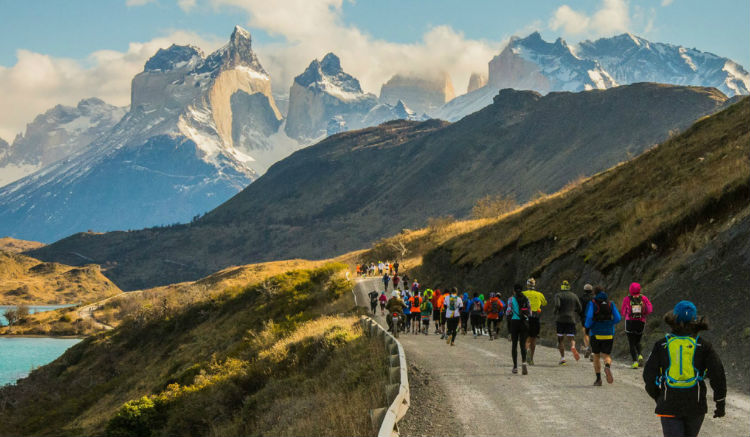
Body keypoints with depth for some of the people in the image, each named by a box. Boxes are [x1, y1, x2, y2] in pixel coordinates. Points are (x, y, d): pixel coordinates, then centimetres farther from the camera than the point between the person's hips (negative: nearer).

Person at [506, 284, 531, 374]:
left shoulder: (511, 299, -3)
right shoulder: (526, 299, 6)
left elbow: (509, 311, -6)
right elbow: (530, 312, 4)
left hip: (514, 322, -2)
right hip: (524, 323, 2)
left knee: (514, 344, 8)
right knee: (523, 344, 4)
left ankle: (515, 366, 8)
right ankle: (523, 362, -21)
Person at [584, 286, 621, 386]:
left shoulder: (592, 303, -2)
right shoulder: (611, 304, 7)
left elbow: (589, 317, -17)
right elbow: (617, 318, 0)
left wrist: (588, 326, 2)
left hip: (596, 334, -1)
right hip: (609, 334, 1)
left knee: (596, 356, 15)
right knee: (606, 355, 6)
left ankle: (598, 379, 13)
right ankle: (608, 367, -29)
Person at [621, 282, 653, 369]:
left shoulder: (627, 299, -5)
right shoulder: (643, 298, -1)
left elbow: (623, 312, -1)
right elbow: (650, 309, -5)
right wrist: (643, 314, 11)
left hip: (630, 322, -2)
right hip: (641, 322, 2)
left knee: (631, 343, 3)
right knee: (637, 342, 21)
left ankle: (635, 361, -10)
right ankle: (640, 355, -4)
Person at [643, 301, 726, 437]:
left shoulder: (661, 345, -1)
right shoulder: (703, 345, -1)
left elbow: (649, 376, 1)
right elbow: (717, 374, -6)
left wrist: (657, 397, 18)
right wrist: (721, 403, 3)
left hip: (669, 405, -1)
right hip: (696, 405, 1)